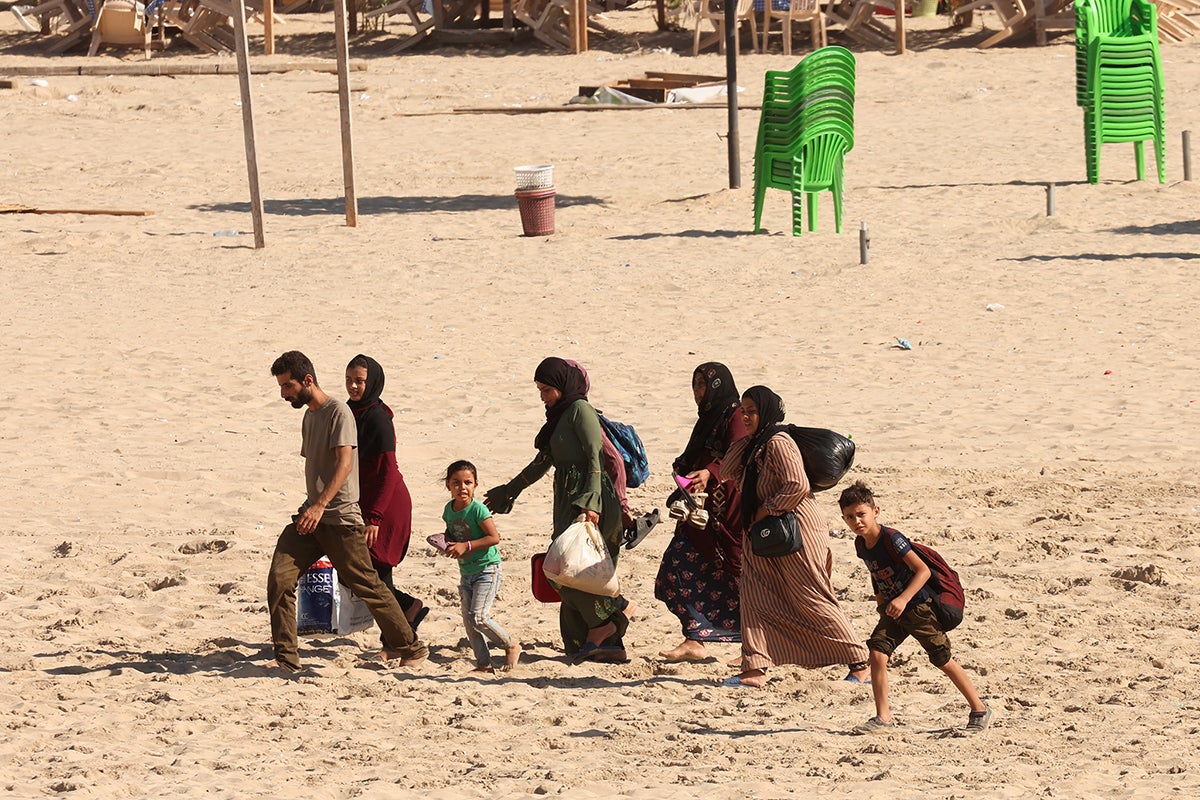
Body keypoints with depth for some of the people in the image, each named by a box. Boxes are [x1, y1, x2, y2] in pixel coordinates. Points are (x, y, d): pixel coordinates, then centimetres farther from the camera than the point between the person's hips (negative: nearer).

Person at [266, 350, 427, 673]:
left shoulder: (338, 413, -11)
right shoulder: (309, 417, 17)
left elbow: (344, 463, -22)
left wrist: (320, 505, -31)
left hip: (340, 517, -8)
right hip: (310, 515, 8)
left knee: (367, 585, -1)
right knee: (279, 580, -7)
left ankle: (410, 647, 13)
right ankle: (286, 659, -4)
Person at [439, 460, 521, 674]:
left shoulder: (478, 510, -17)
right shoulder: (449, 510, 3)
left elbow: (494, 537, -20)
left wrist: (466, 546, -24)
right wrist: (449, 545, -2)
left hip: (487, 569, -7)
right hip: (466, 573, 7)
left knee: (479, 617, -15)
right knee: (468, 620, 4)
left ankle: (511, 646, 5)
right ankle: (484, 663, 12)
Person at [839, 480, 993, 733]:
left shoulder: (891, 539, -24)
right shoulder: (861, 544, 0)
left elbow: (923, 570, -29)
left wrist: (903, 599, -37)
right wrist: (881, 601, 13)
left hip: (918, 606, -7)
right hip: (891, 610, 7)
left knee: (943, 660, 4)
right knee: (876, 653, -11)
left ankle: (979, 710, 19)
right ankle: (883, 717, -5)